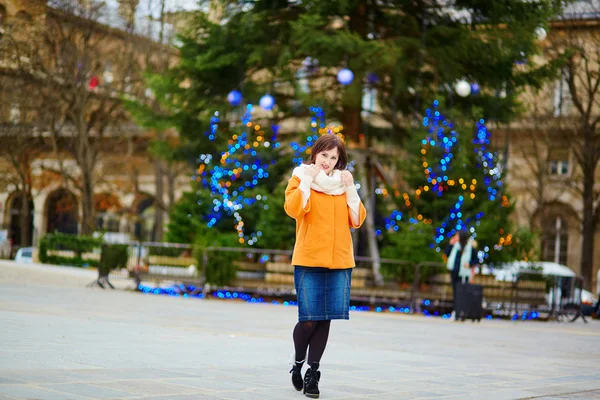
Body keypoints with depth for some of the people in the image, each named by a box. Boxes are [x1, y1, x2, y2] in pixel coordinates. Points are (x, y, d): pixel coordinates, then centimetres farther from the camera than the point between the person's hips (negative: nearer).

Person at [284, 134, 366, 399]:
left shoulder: (342, 182, 14)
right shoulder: (301, 177, 4)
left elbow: (357, 220, 8)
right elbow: (293, 210, -14)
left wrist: (350, 188, 1)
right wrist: (307, 180, -13)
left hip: (339, 261, 3)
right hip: (309, 261, -3)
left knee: (325, 319, 1)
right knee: (309, 319, -7)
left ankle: (313, 373, 10)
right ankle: (298, 363, 19)